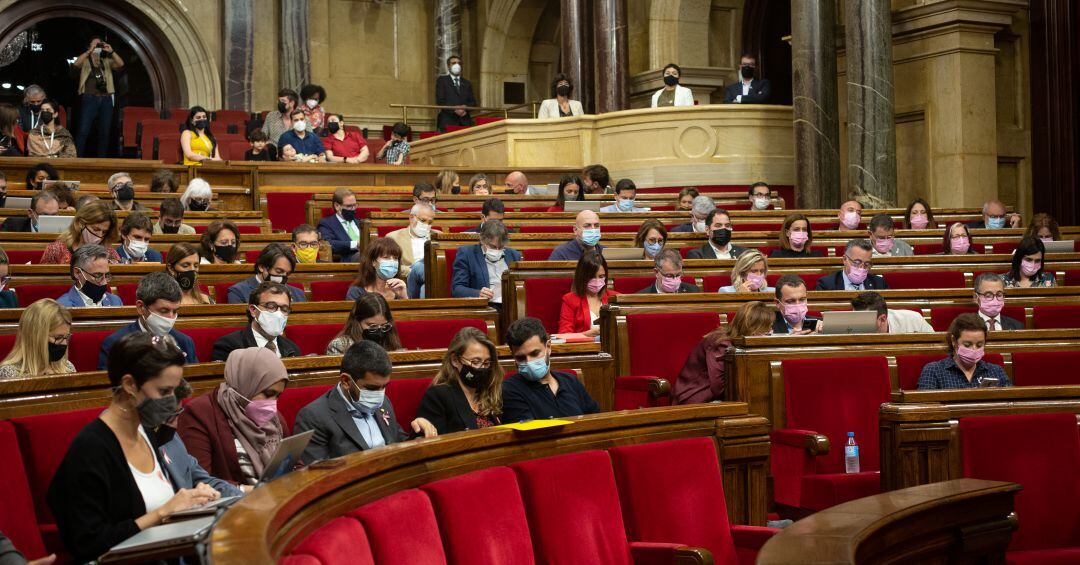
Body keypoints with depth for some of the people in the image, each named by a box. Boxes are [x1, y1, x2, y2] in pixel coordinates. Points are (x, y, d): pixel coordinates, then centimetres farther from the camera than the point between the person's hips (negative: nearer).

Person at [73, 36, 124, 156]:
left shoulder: (107, 62, 16)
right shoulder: (85, 61, 9)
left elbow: (120, 64, -1)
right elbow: (76, 63, -13)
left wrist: (111, 51, -10)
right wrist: (90, 51, -15)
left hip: (106, 100, 3)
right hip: (90, 99, -3)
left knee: (104, 133, 6)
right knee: (83, 131, -11)